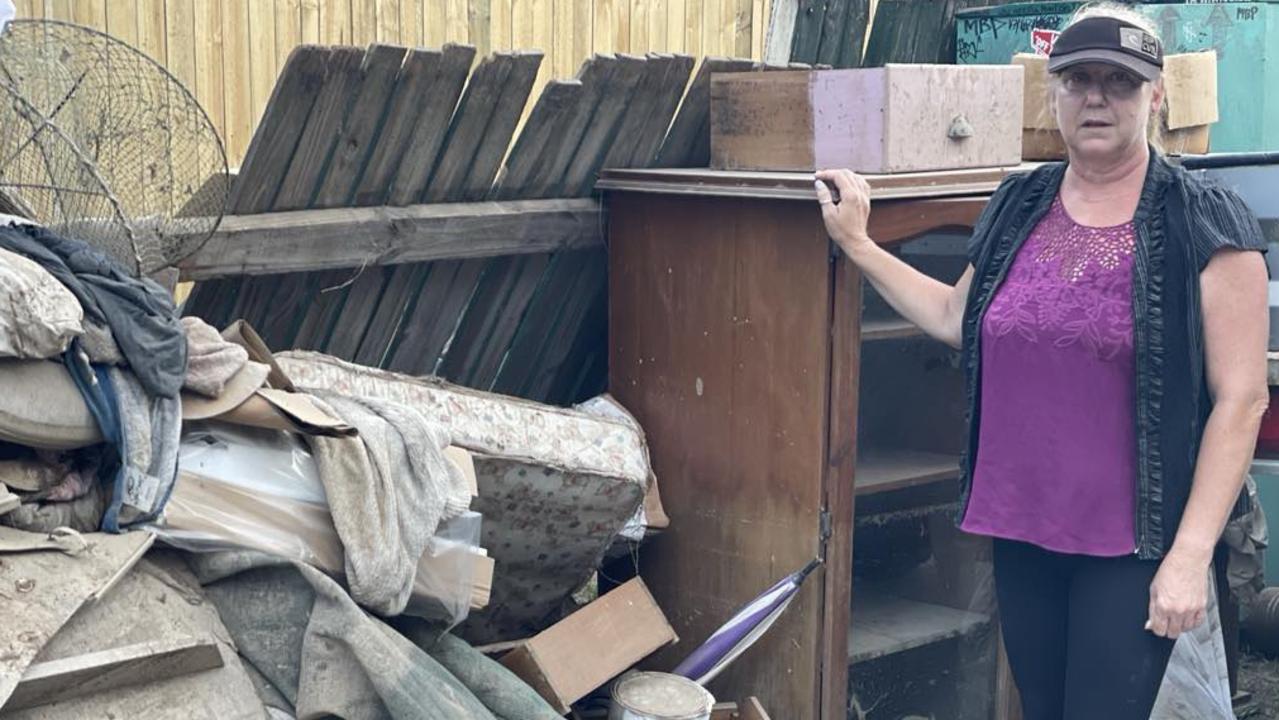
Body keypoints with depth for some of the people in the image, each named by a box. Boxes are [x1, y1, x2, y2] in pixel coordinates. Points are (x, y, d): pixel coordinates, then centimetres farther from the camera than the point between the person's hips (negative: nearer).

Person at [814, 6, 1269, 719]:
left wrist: (1191, 554, -15)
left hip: (1131, 544, -5)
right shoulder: (1019, 206, 6)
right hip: (1020, 526, 5)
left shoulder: (1204, 224, -10)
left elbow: (1240, 398, -11)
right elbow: (956, 317, 19)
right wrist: (856, 243, 13)